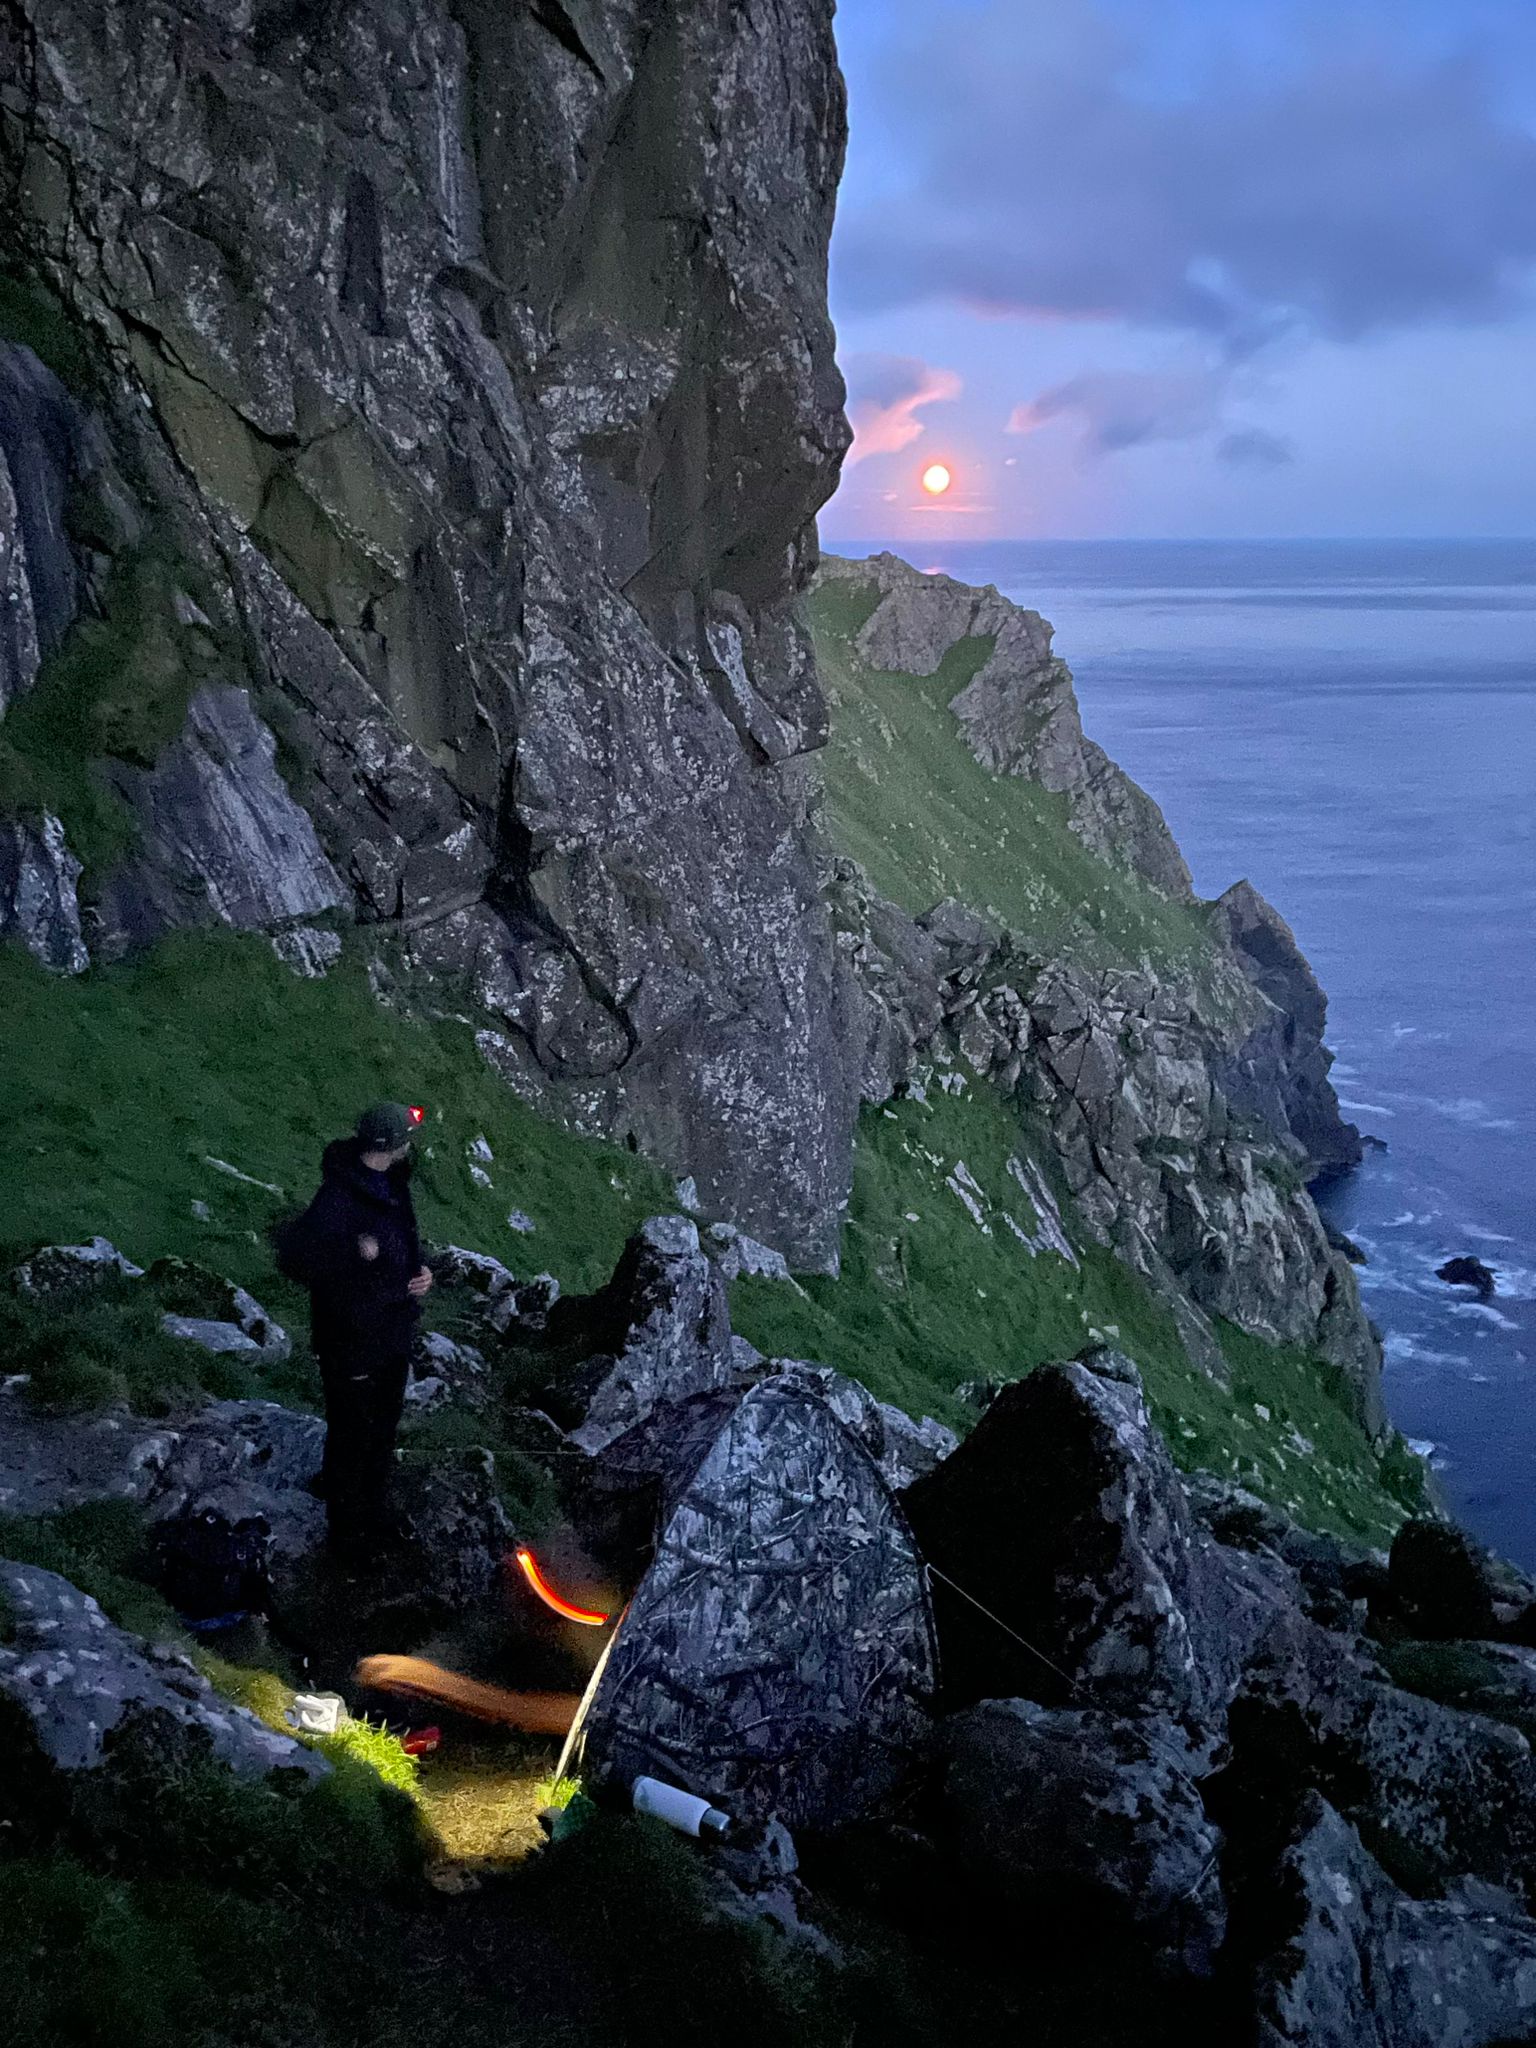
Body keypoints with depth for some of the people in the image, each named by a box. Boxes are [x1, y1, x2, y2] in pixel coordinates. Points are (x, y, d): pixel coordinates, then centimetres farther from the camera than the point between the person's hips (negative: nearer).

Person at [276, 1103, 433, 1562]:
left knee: (382, 1430, 24)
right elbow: (293, 1255, -29)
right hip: (352, 1343, -8)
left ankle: (372, 1515, 44)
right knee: (352, 1436, 10)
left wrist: (420, 1268, -5)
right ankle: (348, 1532, 29)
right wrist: (352, 1251, -43)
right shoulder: (339, 1198, -29)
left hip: (394, 1334, 8)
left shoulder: (392, 1184, 0)